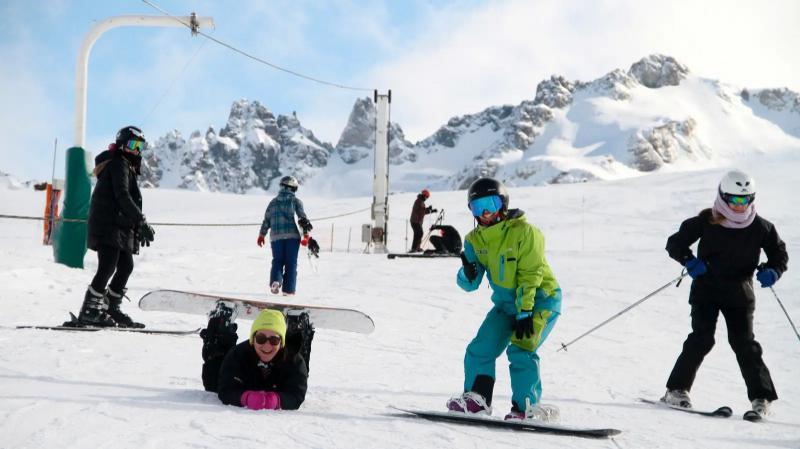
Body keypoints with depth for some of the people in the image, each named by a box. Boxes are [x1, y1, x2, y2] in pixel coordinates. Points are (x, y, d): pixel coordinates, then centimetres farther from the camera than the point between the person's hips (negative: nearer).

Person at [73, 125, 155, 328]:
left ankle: (111, 309, 16)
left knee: (126, 267, 9)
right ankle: (88, 312, -16)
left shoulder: (127, 167, 24)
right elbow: (123, 197, -20)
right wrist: (142, 222, -22)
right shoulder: (119, 164, -8)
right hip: (107, 226, -10)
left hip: (119, 227, 10)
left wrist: (140, 227, 24)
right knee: (107, 267, -16)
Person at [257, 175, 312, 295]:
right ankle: (288, 289, -1)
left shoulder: (274, 202, 12)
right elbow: (303, 218, -7)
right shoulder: (296, 201, 2)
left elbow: (266, 220, 14)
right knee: (291, 263, 3)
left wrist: (261, 235, 22)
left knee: (277, 261, 12)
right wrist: (306, 234, -5)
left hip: (276, 236, 3)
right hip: (292, 236, -3)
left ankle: (275, 281, -13)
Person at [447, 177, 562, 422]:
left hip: (540, 299, -6)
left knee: (520, 350, -20)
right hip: (506, 303, 6)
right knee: (481, 348, -3)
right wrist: (469, 274, -28)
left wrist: (524, 312, -24)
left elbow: (530, 276, -20)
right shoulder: (474, 240, -1)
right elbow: (470, 284, -4)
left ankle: (527, 407, -10)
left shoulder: (524, 231, -19)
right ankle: (476, 399, 10)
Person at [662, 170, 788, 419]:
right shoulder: (705, 221, -8)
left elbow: (779, 253, 9)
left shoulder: (760, 227, -3)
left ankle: (761, 397, 1)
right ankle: (677, 389, -2)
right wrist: (689, 260, -20)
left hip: (740, 293, 1)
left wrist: (772, 271, -12)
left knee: (744, 342, -7)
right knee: (702, 338, -12)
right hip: (706, 289, -1)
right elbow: (674, 243, -2)